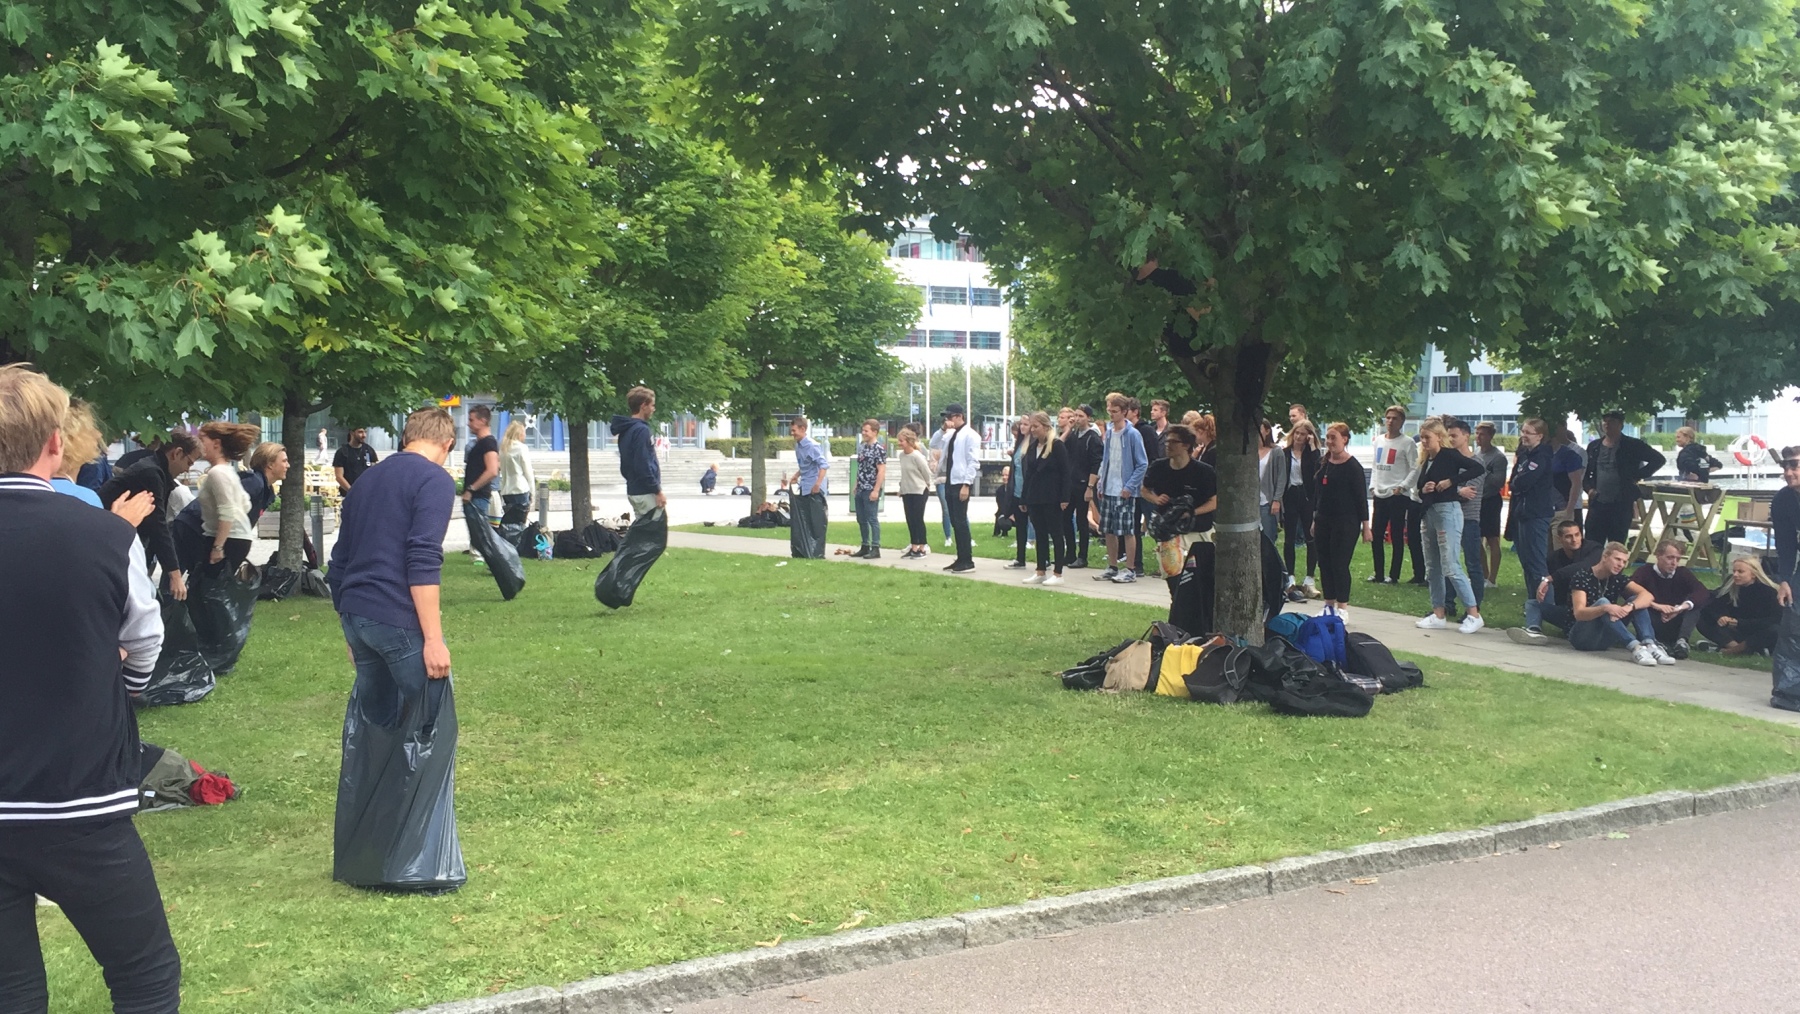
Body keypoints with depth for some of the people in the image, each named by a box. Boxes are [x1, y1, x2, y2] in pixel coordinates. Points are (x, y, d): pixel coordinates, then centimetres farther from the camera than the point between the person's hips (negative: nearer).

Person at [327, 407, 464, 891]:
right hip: (400, 622, -8)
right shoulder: (434, 480, -6)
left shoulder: (367, 479, 19)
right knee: (431, 734, -1)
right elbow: (423, 561, -17)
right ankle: (420, 863, -1)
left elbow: (340, 561, 22)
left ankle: (356, 859, 20)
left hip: (356, 617, 8)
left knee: (369, 731, 15)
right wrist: (433, 638, -18)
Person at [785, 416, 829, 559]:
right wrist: (796, 476, 16)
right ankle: (801, 551, 17)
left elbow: (824, 465, -24)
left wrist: (817, 484, -28)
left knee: (816, 522, -2)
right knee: (800, 521, 10)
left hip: (814, 490, -9)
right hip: (803, 489, 9)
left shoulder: (811, 446, -17)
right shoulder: (798, 445, 11)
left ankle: (818, 553, 4)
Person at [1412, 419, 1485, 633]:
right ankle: (1438, 615, 17)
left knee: (1450, 567, -12)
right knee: (1432, 567, 10)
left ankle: (1474, 615, -9)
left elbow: (1477, 469, -18)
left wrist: (1450, 481, -18)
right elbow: (1420, 490, 19)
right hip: (1429, 513, 9)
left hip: (1448, 511, -9)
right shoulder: (1426, 461, 16)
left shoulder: (1448, 455, -7)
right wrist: (1424, 490, -4)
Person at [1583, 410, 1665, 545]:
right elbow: (1584, 472, 20)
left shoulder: (1632, 446, -2)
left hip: (1621, 506, -4)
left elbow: (1659, 459, -1)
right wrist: (1589, 488, 2)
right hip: (1597, 504, 4)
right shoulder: (1594, 446, 11)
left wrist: (1638, 476, -6)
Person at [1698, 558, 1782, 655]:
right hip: (1737, 632, 4)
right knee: (1703, 619, -15)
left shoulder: (1768, 591, -14)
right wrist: (1718, 617, -30)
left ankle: (1736, 649, -28)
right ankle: (1733, 645, -33)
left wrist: (1740, 623, -31)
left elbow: (1773, 620, -24)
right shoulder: (1730, 587, -1)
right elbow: (1712, 605, -5)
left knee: (1774, 631, -39)